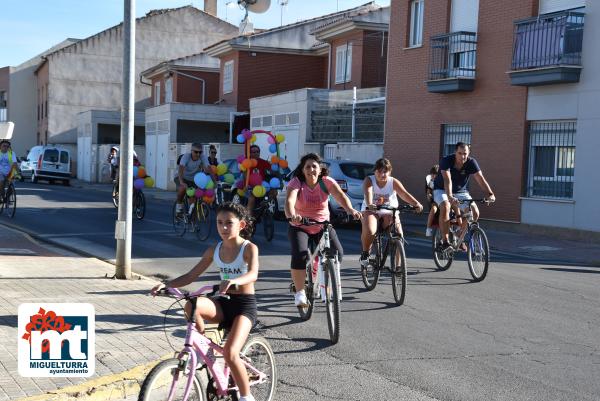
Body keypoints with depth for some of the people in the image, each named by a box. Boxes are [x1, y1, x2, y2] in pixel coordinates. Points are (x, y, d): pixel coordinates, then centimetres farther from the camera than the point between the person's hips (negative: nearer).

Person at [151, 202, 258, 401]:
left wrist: (234, 281, -51)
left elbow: (253, 274, -29)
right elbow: (191, 275, 3)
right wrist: (166, 284, -14)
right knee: (191, 305, -29)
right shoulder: (214, 250, 4)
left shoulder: (249, 248, -10)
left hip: (245, 304, -4)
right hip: (224, 302, 4)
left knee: (230, 353, -23)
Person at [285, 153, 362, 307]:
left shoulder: (327, 182, -9)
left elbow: (341, 196, -25)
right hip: (300, 227, -2)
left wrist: (350, 209, -46)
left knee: (337, 252, -15)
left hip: (323, 226, 2)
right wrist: (291, 215, -54)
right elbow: (289, 200, -32)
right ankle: (299, 292, -7)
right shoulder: (296, 182, -14)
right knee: (300, 256, -25)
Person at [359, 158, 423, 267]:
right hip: (371, 211, -2)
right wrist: (369, 204, -51)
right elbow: (368, 192, -29)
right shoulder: (369, 180, -8)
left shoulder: (394, 182, -5)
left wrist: (416, 204, -39)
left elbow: (405, 194, -21)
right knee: (369, 231, -32)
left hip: (389, 212, 2)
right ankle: (365, 253, -2)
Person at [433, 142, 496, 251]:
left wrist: (490, 194, -43)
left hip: (461, 191, 4)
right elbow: (447, 180, -39)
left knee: (475, 212, -14)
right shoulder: (446, 161, -26)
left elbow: (481, 179, -26)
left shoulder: (471, 163, -17)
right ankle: (445, 241, -27)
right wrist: (449, 197, -54)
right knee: (445, 207, -34)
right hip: (442, 190, -3)